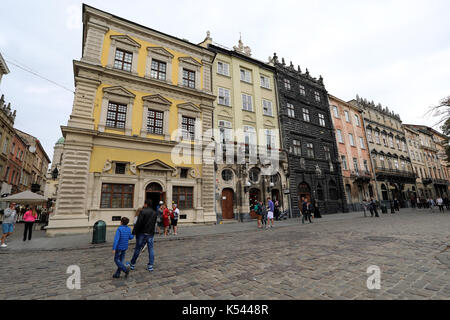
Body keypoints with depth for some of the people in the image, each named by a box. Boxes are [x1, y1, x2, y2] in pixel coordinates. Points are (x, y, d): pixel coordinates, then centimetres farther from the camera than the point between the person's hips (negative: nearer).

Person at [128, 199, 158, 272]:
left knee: (137, 249, 11)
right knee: (151, 249, 8)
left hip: (142, 233, -3)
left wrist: (136, 231, -6)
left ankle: (132, 264, 25)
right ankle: (150, 265, 10)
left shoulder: (143, 211, -13)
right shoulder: (155, 213, 4)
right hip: (151, 234, 4)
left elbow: (139, 223, -16)